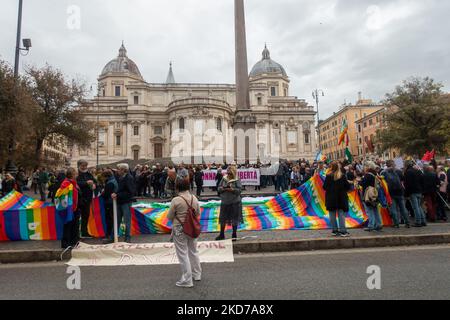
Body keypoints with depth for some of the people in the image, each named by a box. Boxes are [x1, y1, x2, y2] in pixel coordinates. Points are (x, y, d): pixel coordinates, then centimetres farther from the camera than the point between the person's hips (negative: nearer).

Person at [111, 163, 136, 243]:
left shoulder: (129, 178, -14)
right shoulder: (120, 177, 10)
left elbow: (130, 192, -20)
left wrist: (117, 195, -20)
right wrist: (115, 194, -5)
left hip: (126, 202, -8)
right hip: (119, 202, 8)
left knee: (127, 221, 2)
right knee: (117, 220, 14)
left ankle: (128, 238, 13)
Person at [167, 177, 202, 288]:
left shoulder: (176, 200, -18)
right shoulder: (194, 198, -3)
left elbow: (169, 217, -9)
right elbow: (198, 213, 6)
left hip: (180, 229, -5)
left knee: (183, 254, 6)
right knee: (193, 251, 21)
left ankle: (187, 280, 14)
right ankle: (197, 274, 36)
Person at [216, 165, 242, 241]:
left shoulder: (237, 180, -6)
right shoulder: (224, 179, 4)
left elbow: (239, 189, -13)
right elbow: (219, 187, 6)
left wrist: (231, 189, -24)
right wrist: (222, 188, -15)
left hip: (235, 202, -3)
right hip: (225, 202, 4)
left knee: (234, 219, 6)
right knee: (223, 218, 10)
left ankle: (234, 235, 22)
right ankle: (222, 234, 25)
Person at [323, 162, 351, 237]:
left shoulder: (328, 176, -10)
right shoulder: (342, 176, -5)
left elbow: (324, 187, -7)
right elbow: (348, 186, -2)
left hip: (331, 198, -1)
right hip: (341, 198, 1)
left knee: (332, 215, 8)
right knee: (341, 214, 5)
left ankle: (335, 230, 13)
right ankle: (342, 231, 3)